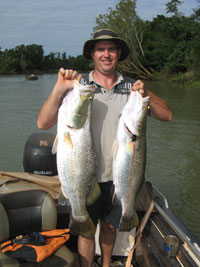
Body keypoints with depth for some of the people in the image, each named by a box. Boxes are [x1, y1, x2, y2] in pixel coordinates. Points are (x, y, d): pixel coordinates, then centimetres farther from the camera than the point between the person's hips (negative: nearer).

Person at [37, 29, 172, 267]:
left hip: (119, 175, 3)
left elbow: (166, 115, -4)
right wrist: (59, 88, -28)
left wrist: (146, 94, -22)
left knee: (110, 225, 21)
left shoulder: (131, 88, 0)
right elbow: (43, 123, -15)